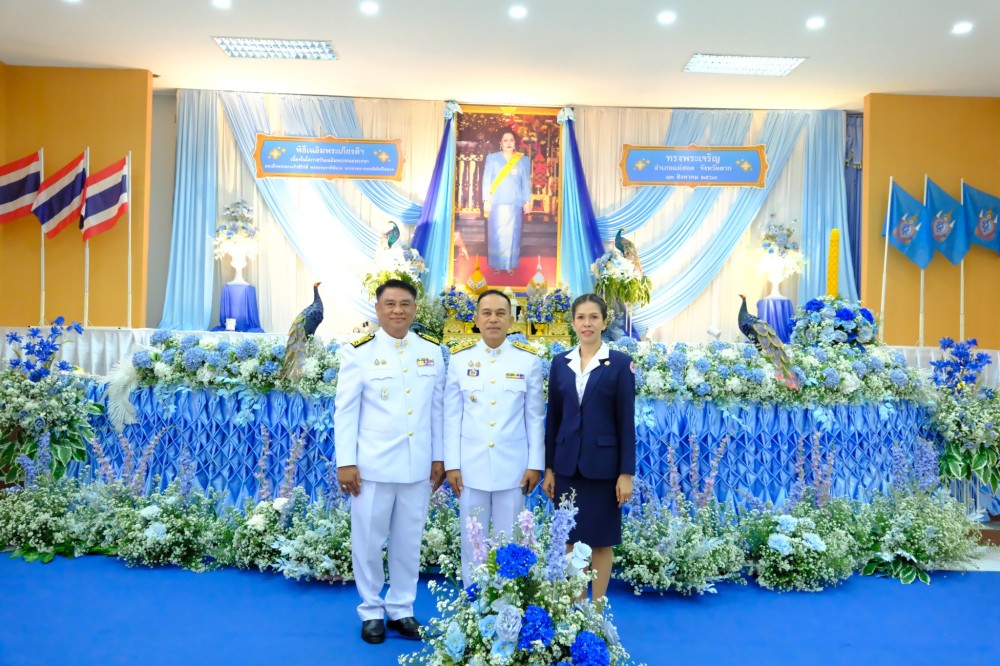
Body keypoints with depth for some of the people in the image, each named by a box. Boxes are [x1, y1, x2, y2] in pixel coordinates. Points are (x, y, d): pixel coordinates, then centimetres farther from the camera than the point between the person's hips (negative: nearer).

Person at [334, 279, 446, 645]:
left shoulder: (432, 350, 5)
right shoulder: (359, 351, -4)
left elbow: (437, 407, 8)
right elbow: (345, 410, -5)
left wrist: (438, 456, 7)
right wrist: (345, 462, -9)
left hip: (417, 464, 3)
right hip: (373, 463, -2)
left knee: (409, 541, 12)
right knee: (368, 541, 8)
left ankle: (401, 609, 29)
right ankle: (371, 611, 26)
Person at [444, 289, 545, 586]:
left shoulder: (528, 359, -1)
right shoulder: (460, 357, -1)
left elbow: (535, 416, 2)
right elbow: (452, 416, 1)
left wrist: (535, 463, -1)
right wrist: (451, 464, -2)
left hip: (512, 465, 0)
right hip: (471, 464, 1)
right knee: (472, 540, 11)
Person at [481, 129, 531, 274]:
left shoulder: (523, 160, 9)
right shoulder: (492, 158, 6)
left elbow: (526, 182, 8)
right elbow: (486, 180, 3)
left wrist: (527, 201, 1)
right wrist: (486, 200, -4)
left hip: (514, 203, 1)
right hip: (497, 203, -1)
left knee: (512, 234, 0)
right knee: (496, 234, 0)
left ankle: (510, 265, 6)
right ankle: (496, 265, 8)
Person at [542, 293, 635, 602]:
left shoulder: (620, 363, -4)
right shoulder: (560, 362, 5)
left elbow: (626, 421, -5)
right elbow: (552, 418, 7)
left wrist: (626, 473, -8)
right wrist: (548, 468, 6)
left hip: (602, 465, -3)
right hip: (567, 465, 3)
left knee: (601, 540, 8)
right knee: (572, 540, 11)